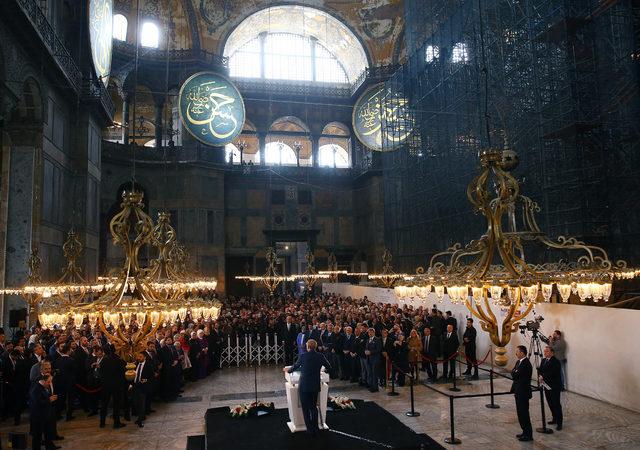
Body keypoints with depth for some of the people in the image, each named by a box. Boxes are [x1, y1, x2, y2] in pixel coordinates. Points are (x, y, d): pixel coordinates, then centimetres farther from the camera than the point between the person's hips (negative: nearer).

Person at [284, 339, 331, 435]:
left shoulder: (303, 356, -10)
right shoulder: (320, 356, -4)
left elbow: (295, 367, 5)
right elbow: (329, 368, 6)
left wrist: (287, 370, 25)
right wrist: (324, 370, 30)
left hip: (304, 386, -3)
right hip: (315, 386, 3)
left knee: (305, 408, 9)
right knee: (313, 407, 18)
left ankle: (310, 429, 11)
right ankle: (315, 429, 21)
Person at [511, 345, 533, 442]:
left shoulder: (526, 364, -21)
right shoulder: (519, 362, 10)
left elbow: (515, 375, -23)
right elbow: (513, 374, 11)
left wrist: (514, 372, -6)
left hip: (523, 393, -9)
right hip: (518, 393, 9)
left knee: (524, 414, -1)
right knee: (521, 413, 16)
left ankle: (528, 435, 9)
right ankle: (525, 432, 26)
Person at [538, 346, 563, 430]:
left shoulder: (555, 362, -16)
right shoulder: (543, 360, 11)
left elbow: (552, 373, -24)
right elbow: (540, 370, 8)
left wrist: (543, 377, -21)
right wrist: (540, 376, -11)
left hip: (555, 387, -8)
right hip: (547, 386, 8)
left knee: (556, 404, -3)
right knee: (550, 404, 15)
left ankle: (559, 423, 3)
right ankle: (554, 419, 29)